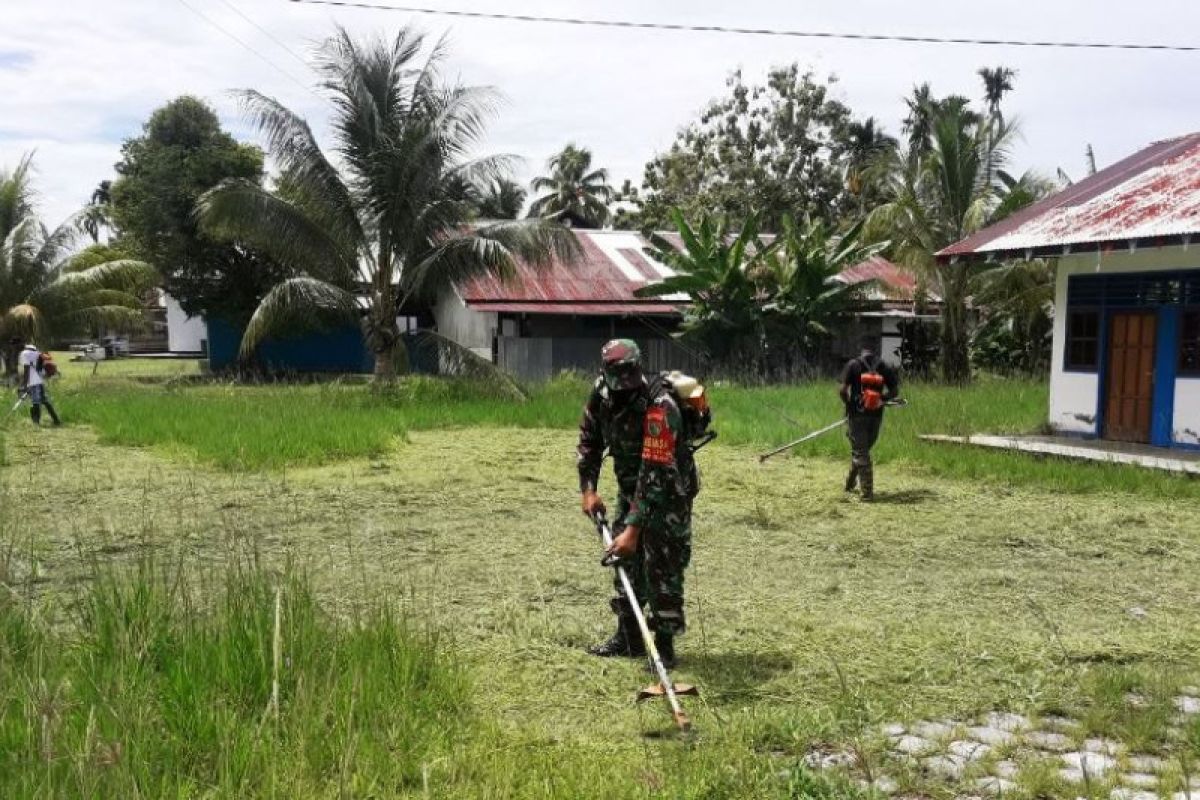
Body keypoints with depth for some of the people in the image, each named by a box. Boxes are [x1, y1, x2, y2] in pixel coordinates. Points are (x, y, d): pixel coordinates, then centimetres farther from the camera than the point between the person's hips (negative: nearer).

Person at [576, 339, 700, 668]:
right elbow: (589, 440, 3)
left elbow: (655, 475, -36)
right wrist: (588, 489, -6)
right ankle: (628, 636, 23)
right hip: (630, 485, 7)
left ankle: (665, 645, 0)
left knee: (662, 565, -9)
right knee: (625, 558, 11)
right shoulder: (601, 392, -13)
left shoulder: (659, 408, -34)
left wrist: (633, 528, -38)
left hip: (669, 490, -7)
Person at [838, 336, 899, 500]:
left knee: (860, 452, 1)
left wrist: (849, 403, 5)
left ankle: (867, 490, -4)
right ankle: (851, 482, 33)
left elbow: (842, 389, -11)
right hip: (876, 415, 3)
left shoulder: (853, 364, -5)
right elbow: (895, 391, 4)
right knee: (863, 450, 19)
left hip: (857, 414, -3)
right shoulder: (885, 366, 3)